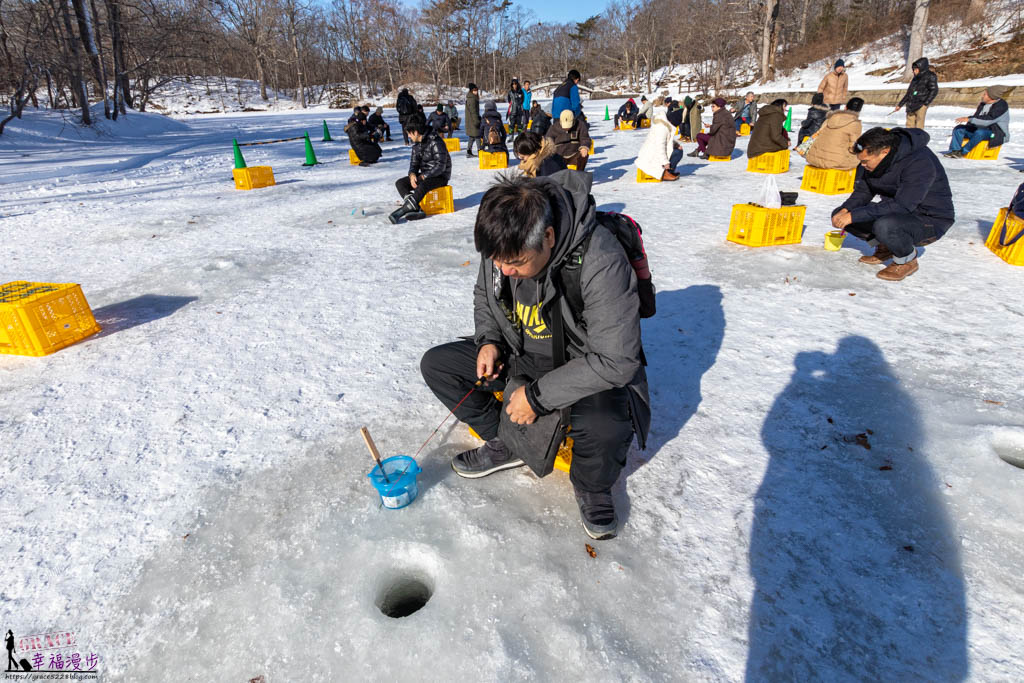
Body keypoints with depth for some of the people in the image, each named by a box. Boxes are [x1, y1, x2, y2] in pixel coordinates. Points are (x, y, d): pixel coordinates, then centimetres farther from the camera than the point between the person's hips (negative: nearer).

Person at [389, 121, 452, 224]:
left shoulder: (436, 143, -17)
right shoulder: (416, 144, 9)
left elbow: (440, 166, -22)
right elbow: (414, 162, 11)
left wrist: (423, 176, -24)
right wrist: (412, 174, -12)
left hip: (440, 177, -8)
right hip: (424, 175, 8)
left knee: (422, 185, -39)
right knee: (399, 183, -10)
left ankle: (402, 211, -37)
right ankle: (416, 210, -29)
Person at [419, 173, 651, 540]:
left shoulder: (601, 261, -33)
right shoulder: (502, 247, -12)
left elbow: (616, 361, -30)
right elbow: (484, 297, 10)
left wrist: (538, 395, -27)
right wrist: (489, 340, -10)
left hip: (589, 368, -6)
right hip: (521, 356, 6)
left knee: (606, 428, -37)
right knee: (435, 364, -5)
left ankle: (592, 486, 1)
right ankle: (505, 444, 10)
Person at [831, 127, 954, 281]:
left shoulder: (920, 163, -29)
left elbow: (902, 206, -35)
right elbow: (862, 192, 4)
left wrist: (854, 215, -36)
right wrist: (846, 210, -18)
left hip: (931, 220, -8)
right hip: (894, 212, 8)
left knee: (884, 226, -40)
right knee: (839, 214, -6)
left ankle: (907, 260, -8)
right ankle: (884, 247, 9)